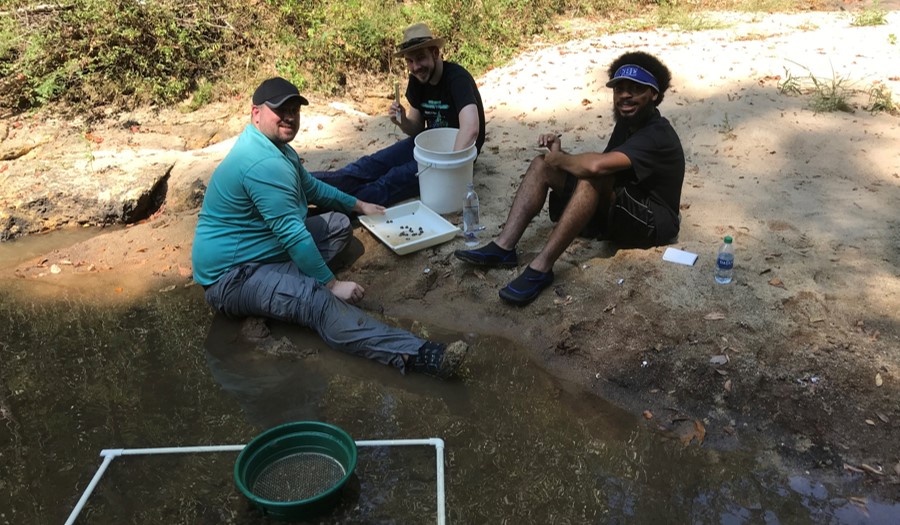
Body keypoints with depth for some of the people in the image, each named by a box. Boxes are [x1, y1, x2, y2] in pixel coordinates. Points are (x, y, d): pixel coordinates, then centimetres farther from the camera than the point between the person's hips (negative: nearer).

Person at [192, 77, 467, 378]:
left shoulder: (273, 146, 10)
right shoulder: (264, 163, -25)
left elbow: (311, 187, 26)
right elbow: (292, 234, -27)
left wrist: (358, 205, 29)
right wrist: (331, 283, -23)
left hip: (260, 248, 11)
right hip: (232, 276, -11)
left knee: (339, 224, 13)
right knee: (317, 301, -35)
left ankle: (294, 280, -11)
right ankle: (414, 354, -47)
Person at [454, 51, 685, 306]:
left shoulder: (657, 135, -23)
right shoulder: (627, 122, 8)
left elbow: (596, 165, -38)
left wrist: (559, 158, -18)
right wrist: (557, 154, -8)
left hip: (652, 223, -9)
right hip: (617, 211, 9)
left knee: (593, 177, -37)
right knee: (542, 164, -2)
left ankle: (541, 267, -37)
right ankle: (503, 247, -17)